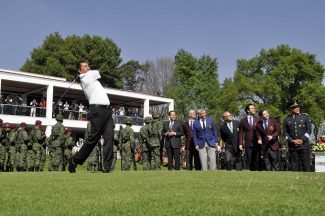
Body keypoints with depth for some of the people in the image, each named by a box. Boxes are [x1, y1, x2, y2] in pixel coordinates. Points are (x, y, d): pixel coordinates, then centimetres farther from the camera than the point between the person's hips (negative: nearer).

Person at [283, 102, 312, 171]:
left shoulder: (305, 117, 7)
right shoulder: (287, 119, 8)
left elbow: (309, 130, 2)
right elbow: (285, 132, 5)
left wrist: (302, 140, -9)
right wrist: (292, 141, -9)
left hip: (304, 145, -1)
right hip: (292, 147, 1)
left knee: (306, 165, -1)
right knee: (294, 165, 3)